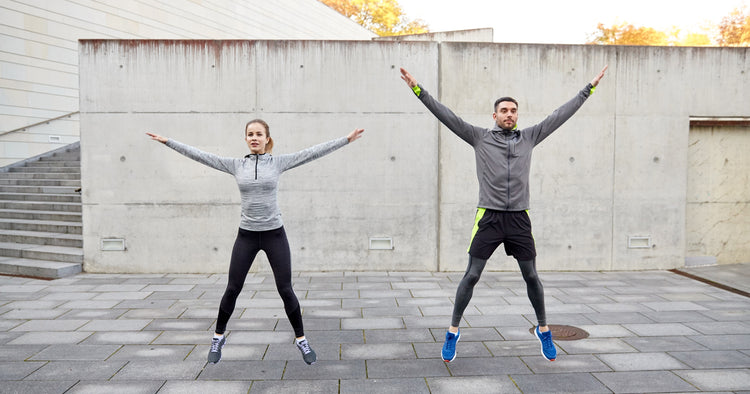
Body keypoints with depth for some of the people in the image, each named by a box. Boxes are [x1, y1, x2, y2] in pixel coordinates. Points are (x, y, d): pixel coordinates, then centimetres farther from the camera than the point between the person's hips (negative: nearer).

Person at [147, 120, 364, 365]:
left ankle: (301, 340, 17)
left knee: (286, 291, 0)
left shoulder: (278, 162, -1)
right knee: (232, 289, 7)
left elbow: (313, 152, -5)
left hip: (274, 234, -1)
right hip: (246, 235, 2)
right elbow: (200, 156, 4)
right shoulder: (236, 165, 3)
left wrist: (347, 140, -9)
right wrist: (167, 141, 3)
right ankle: (218, 338, 29)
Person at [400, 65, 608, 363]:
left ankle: (543, 330, 29)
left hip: (519, 219, 3)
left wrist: (589, 88, 19)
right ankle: (453, 331, 13)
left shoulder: (529, 137, 11)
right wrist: (418, 90, -8)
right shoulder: (480, 137, 3)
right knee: (471, 276, 0)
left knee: (531, 276, 11)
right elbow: (447, 116, -2)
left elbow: (561, 115, 15)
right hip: (489, 217, -2)